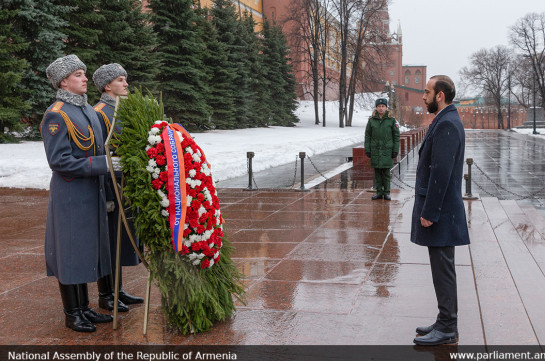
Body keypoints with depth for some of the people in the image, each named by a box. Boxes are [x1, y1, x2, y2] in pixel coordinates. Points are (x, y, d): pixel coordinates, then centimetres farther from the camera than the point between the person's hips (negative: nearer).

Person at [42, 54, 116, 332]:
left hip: (91, 194, 8)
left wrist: (105, 195, 15)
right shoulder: (56, 115, -14)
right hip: (69, 196, -8)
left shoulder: (88, 111, 13)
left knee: (87, 251, 15)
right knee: (70, 254, 2)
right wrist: (102, 164, -23)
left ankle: (84, 308, 27)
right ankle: (71, 314, 15)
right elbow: (59, 161, -20)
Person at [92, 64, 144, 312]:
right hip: (109, 187, -9)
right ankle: (105, 296, 11)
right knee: (107, 241, 0)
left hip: (126, 186, 9)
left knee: (120, 240, 14)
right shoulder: (99, 114, -14)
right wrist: (106, 196, -20)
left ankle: (118, 291, 25)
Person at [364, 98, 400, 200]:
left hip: (387, 151, -2)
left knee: (386, 173, 1)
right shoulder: (371, 120, 5)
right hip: (375, 151, 2)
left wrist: (395, 150, -2)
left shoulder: (391, 120, 1)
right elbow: (367, 136, 8)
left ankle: (386, 192, 11)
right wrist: (367, 149, 2)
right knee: (377, 172, 6)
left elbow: (396, 136, 3)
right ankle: (379, 192, 14)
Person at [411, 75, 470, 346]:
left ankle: (447, 330, 7)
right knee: (442, 269, 16)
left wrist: (429, 212, -20)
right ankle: (446, 323, 26)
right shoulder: (446, 121, 15)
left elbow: (441, 172, -23)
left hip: (440, 212, -10)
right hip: (439, 211, 10)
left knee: (443, 270, -2)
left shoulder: (446, 124, -17)